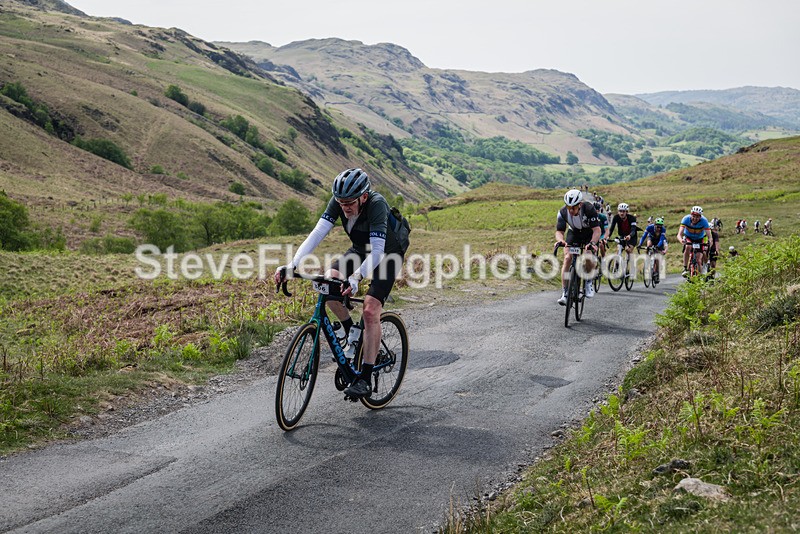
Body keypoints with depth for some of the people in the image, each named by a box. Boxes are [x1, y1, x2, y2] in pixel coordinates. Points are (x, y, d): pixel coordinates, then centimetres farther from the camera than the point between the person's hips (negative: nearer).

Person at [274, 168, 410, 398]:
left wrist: (356, 278, -56)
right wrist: (292, 265, -39)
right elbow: (317, 233, -27)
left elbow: (377, 251, -41)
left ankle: (365, 379, -14)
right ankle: (352, 334, 5)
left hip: (387, 253, -6)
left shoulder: (376, 204, -35)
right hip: (361, 250, 6)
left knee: (370, 311, -20)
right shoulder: (339, 201, -20)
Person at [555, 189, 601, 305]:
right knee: (567, 258, -17)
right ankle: (564, 293, -14)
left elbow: (597, 230, -36)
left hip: (590, 234, -2)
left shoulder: (589, 209, -33)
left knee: (589, 257, -25)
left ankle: (588, 281, 5)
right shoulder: (563, 212, -26)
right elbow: (559, 231, -23)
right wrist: (560, 240, -46)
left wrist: (592, 243, -54)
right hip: (574, 233, 2)